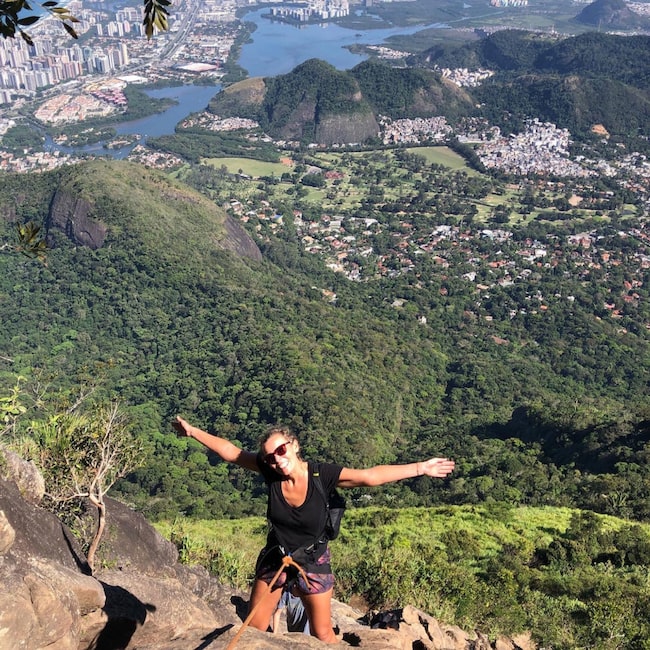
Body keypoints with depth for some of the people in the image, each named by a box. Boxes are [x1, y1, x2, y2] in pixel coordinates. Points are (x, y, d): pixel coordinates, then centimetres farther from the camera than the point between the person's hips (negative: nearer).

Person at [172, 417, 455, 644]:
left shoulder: (321, 474, -26)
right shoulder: (270, 471, -20)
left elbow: (371, 476, -28)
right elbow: (231, 451, -11)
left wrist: (420, 468, -32)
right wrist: (193, 431, -10)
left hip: (312, 561, -2)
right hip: (274, 558, 3)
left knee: (322, 635, 8)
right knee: (251, 630, 13)